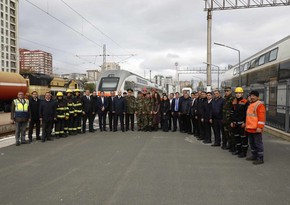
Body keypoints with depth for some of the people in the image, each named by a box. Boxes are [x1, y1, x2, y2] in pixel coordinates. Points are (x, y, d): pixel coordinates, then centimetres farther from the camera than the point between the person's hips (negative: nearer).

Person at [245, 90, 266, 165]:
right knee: (252, 143, 16)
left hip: (256, 129, -9)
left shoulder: (260, 105, -12)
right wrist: (247, 125, 23)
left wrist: (259, 127, -22)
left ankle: (260, 158, 4)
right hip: (249, 128, 9)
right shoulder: (250, 105, 17)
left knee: (258, 143, -3)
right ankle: (254, 156, 28)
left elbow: (262, 117, -18)